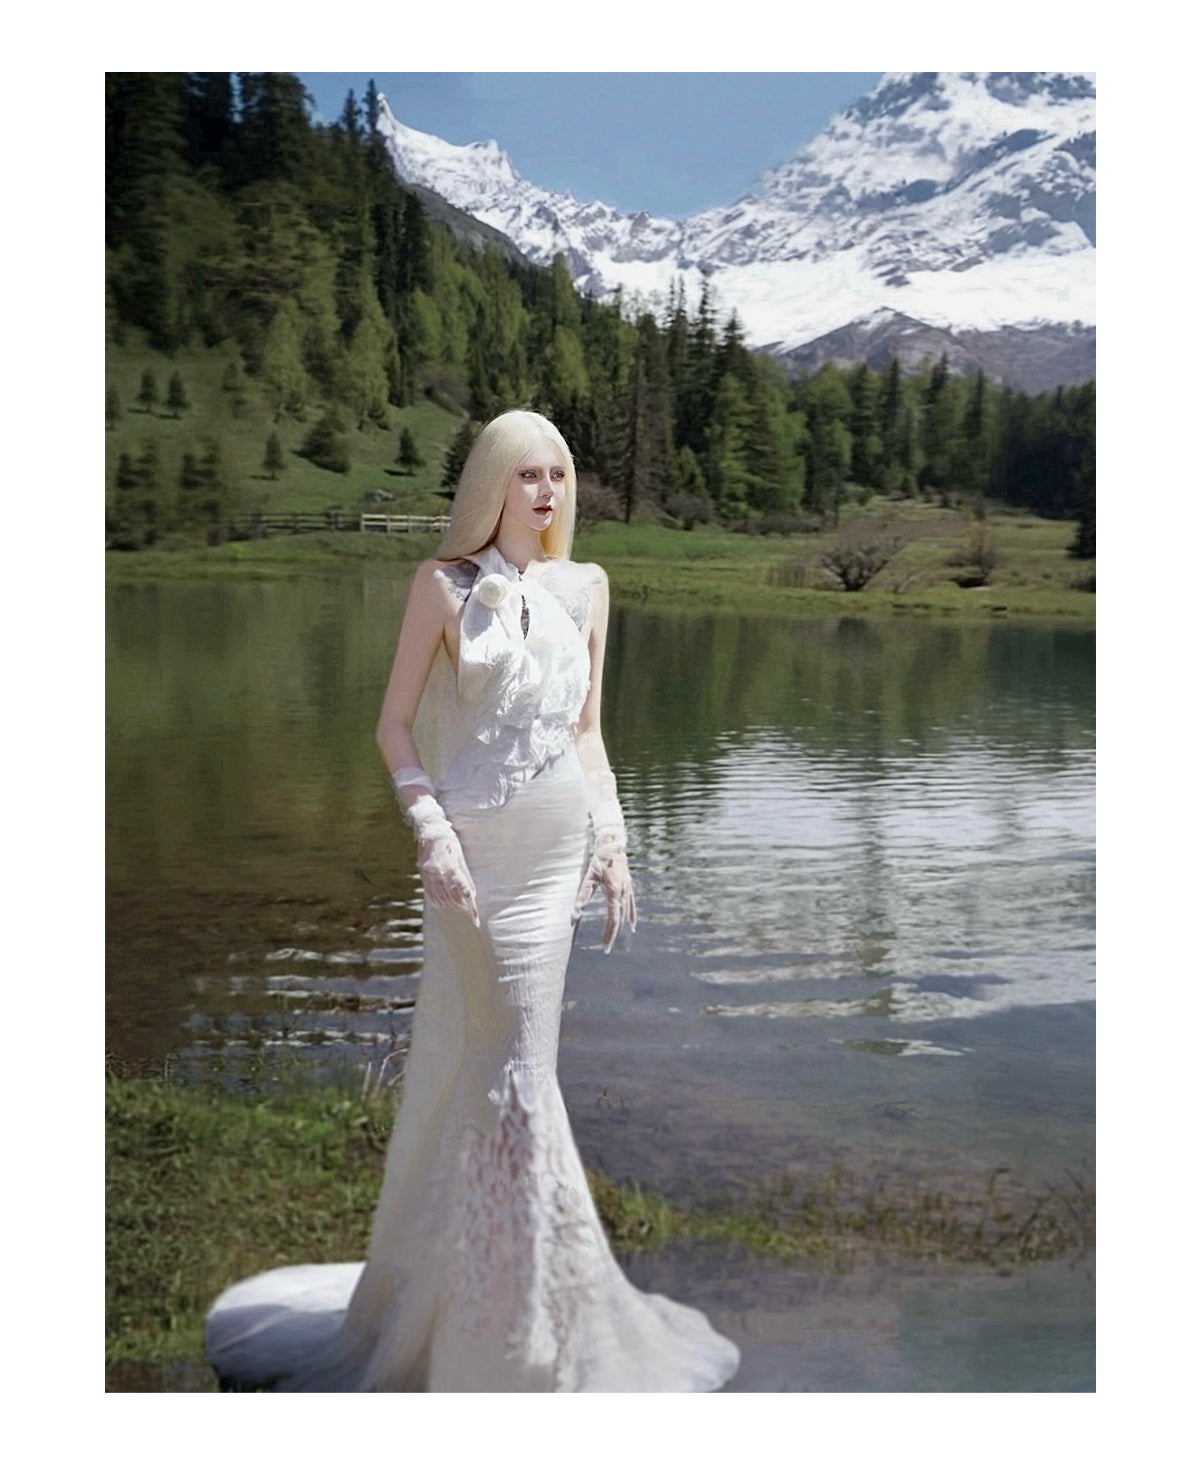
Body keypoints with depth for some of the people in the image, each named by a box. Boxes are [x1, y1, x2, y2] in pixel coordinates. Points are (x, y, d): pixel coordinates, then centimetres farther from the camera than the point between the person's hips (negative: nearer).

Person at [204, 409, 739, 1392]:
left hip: (561, 848, 5)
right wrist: (430, 829, -15)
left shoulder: (586, 587, 11)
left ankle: (423, 1293, 29)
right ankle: (533, 1316, 11)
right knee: (518, 1070, -3)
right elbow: (396, 726, -2)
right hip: (477, 849, -4)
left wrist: (612, 839, 6)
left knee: (468, 1065, 13)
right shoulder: (445, 584, -2)